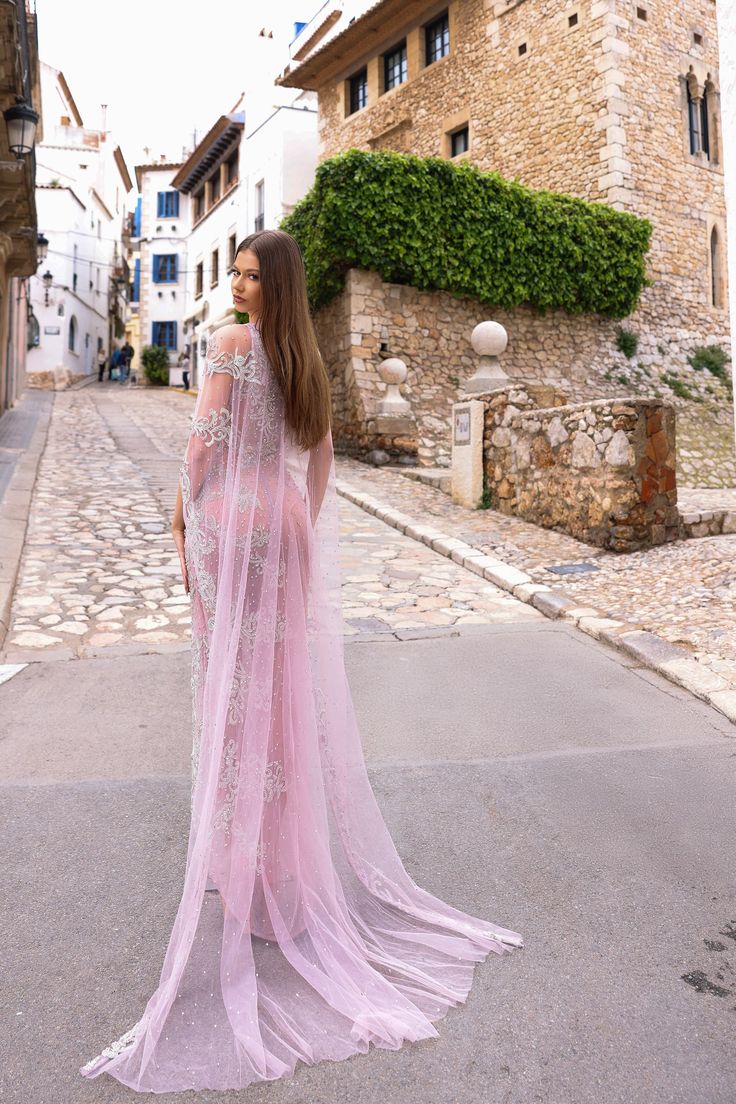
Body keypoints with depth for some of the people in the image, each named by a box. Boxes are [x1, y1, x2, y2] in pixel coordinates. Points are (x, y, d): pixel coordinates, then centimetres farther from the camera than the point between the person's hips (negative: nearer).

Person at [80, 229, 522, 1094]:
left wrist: (182, 522, -3)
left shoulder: (229, 344, -9)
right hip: (283, 522, 6)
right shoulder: (306, 356, 11)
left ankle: (239, 854, 14)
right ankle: (289, 831, 30)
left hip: (229, 520, -6)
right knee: (285, 677, 14)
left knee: (233, 677, 2)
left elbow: (206, 440, -13)